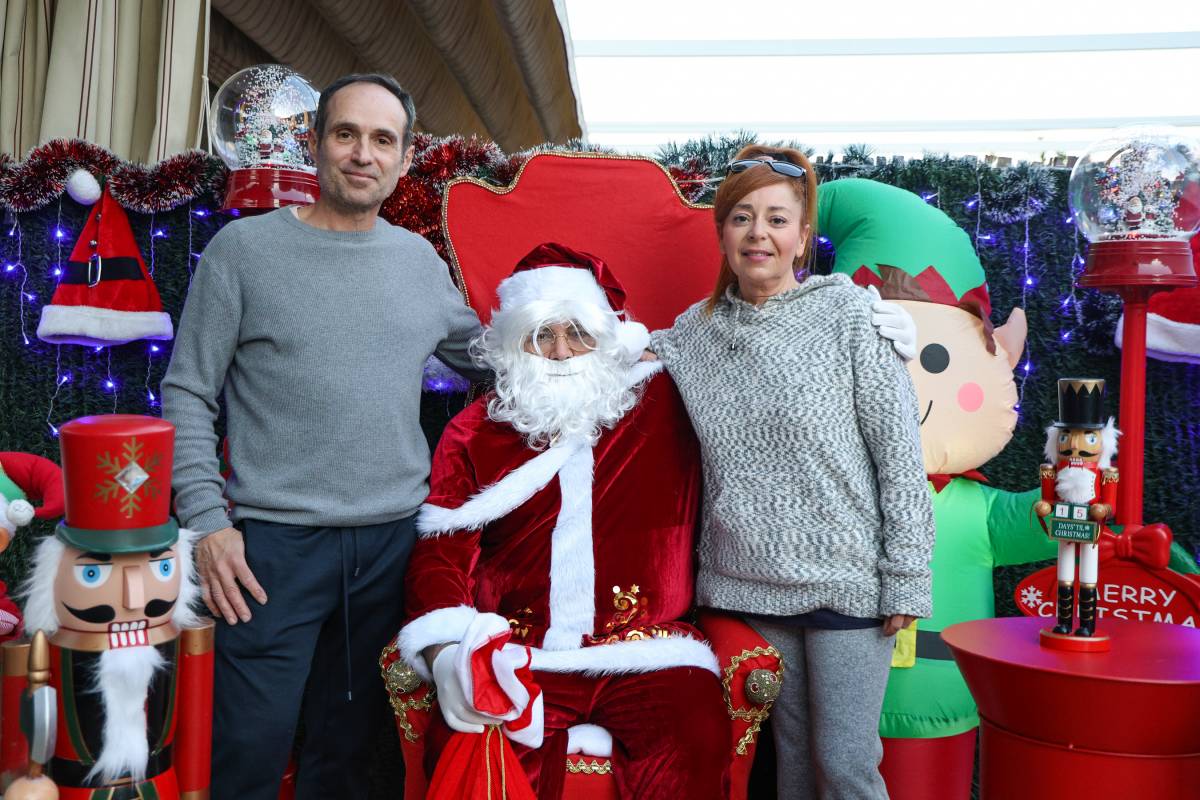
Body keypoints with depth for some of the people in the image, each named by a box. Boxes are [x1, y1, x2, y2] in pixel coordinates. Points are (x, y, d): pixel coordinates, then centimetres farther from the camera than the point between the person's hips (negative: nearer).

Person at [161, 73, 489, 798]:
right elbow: (187, 394, -1)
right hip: (273, 542, -3)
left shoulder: (421, 261, 9)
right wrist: (208, 520, -9)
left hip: (392, 541, 4)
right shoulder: (245, 248, -1)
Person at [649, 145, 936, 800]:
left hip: (846, 580, -3)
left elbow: (899, 449, -7)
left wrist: (905, 578, -9)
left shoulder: (847, 312, -6)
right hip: (748, 583, 4)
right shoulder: (693, 332, 5)